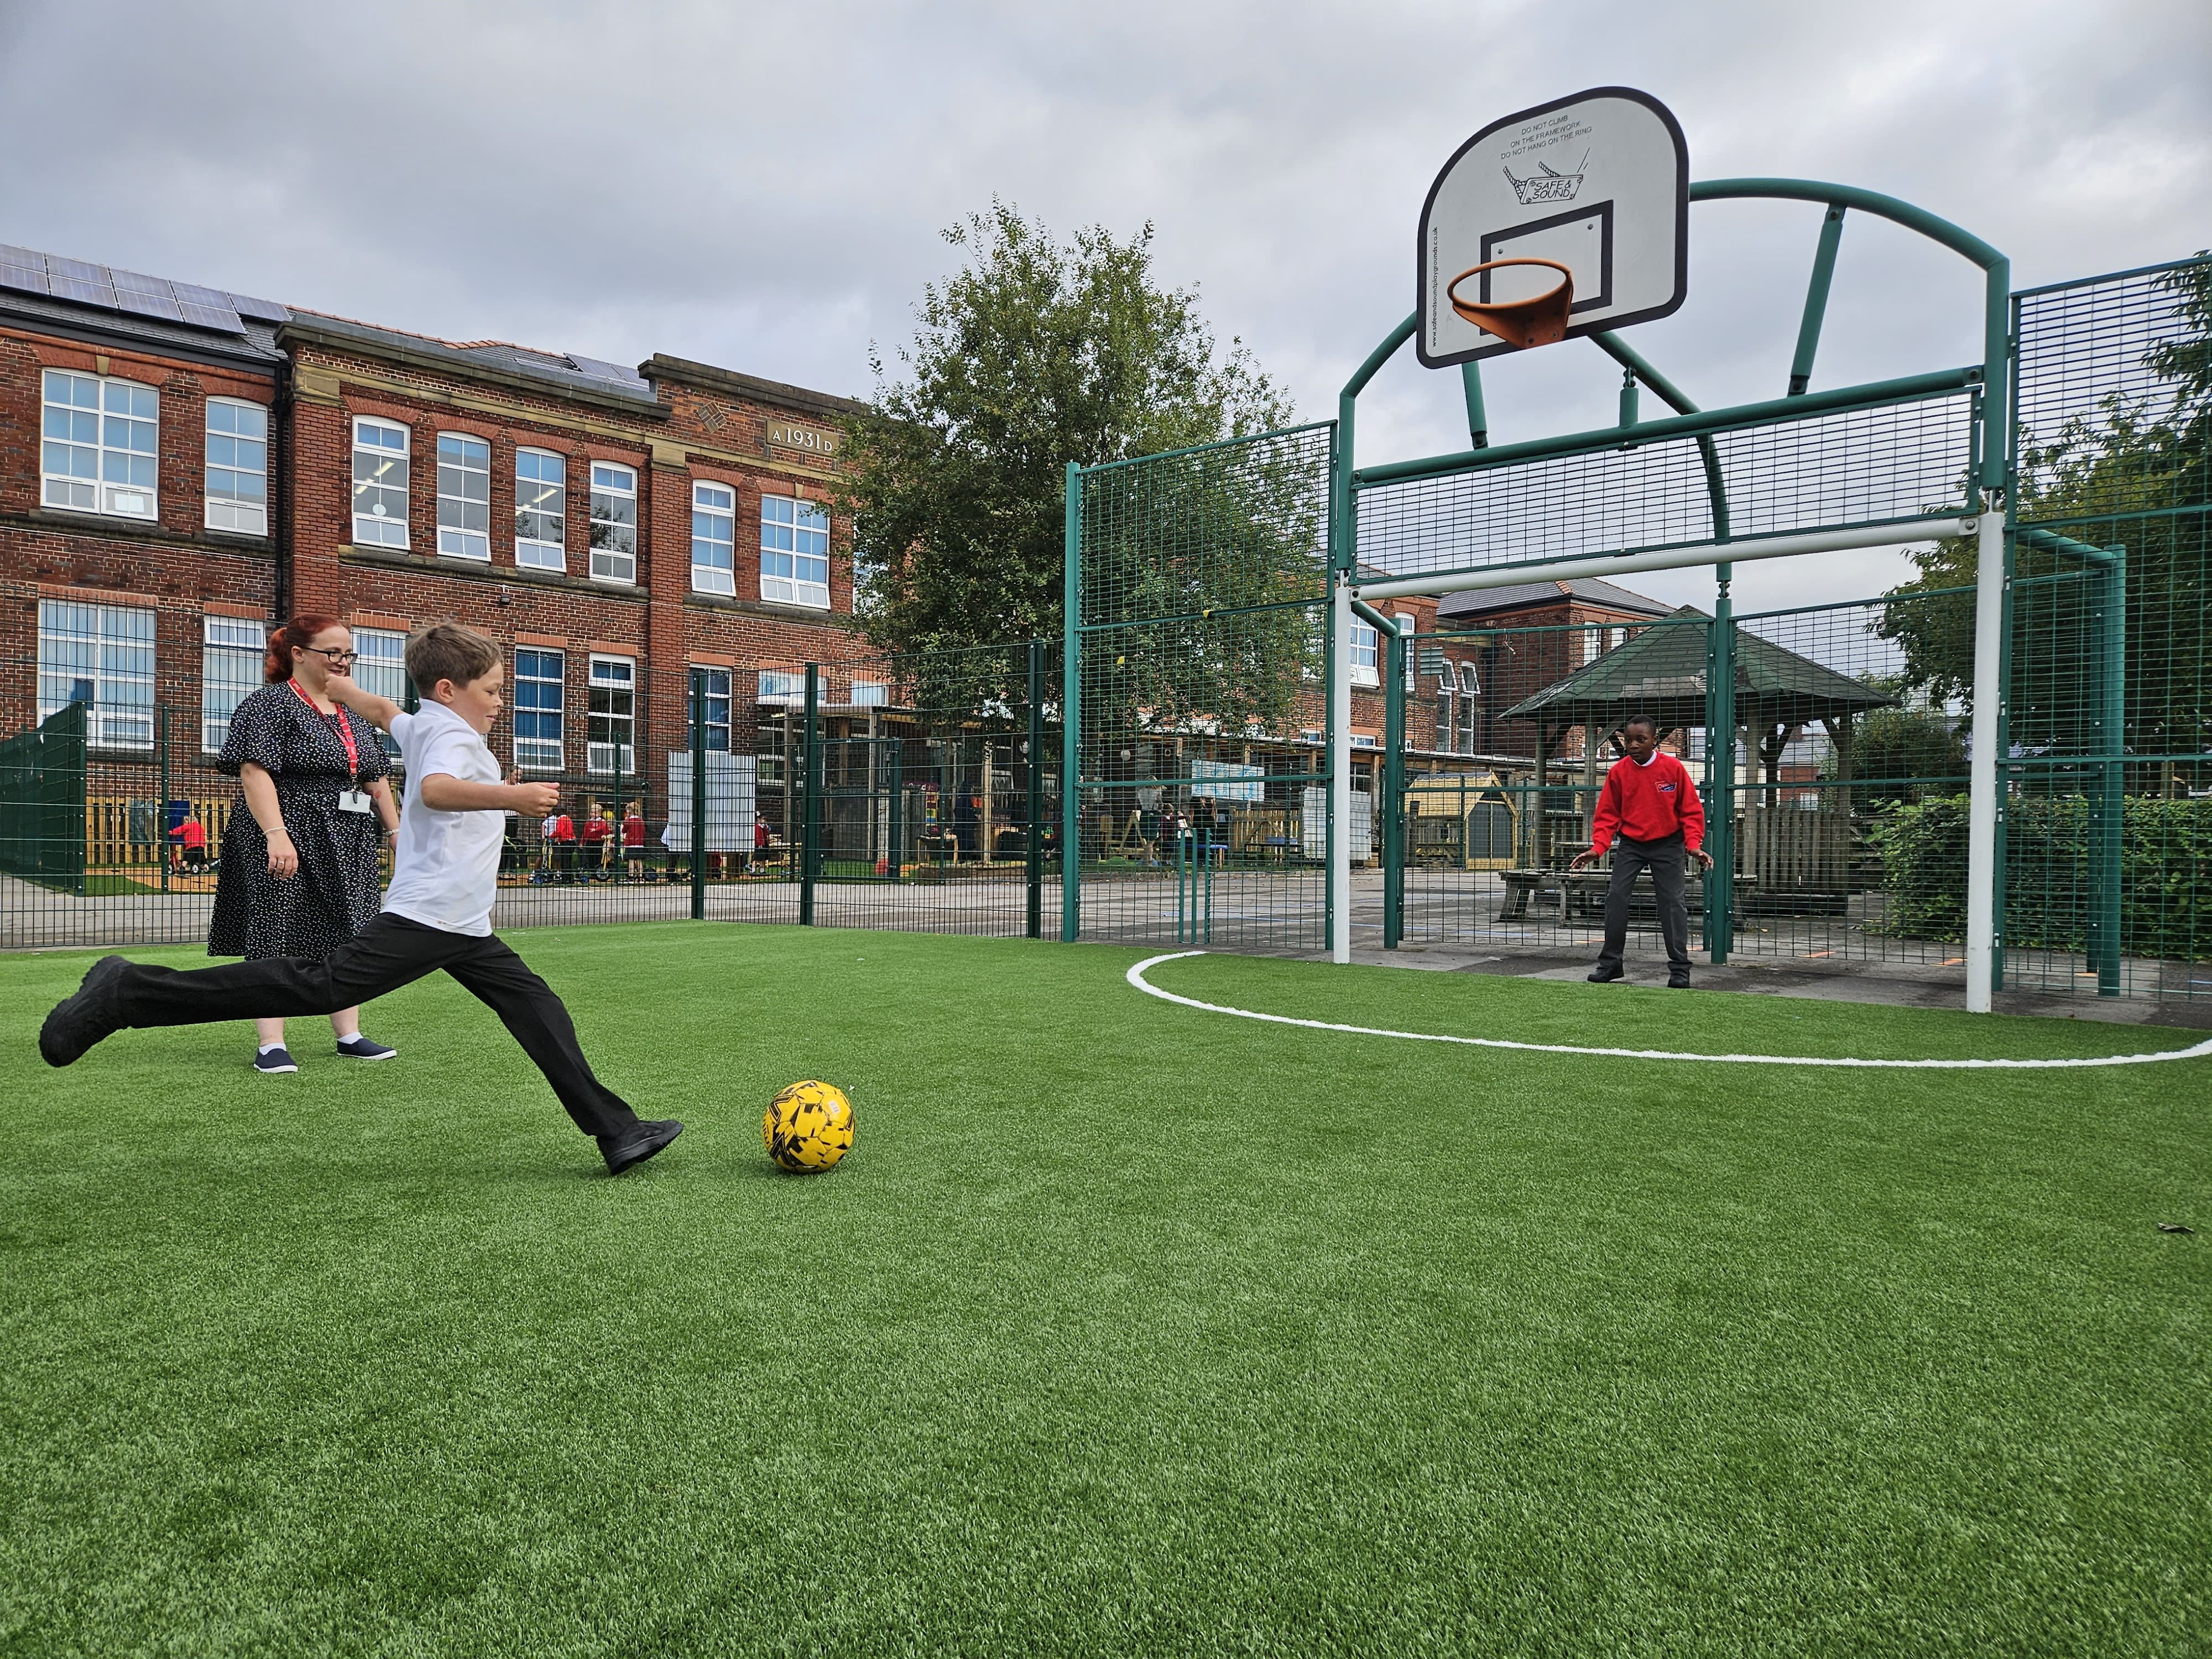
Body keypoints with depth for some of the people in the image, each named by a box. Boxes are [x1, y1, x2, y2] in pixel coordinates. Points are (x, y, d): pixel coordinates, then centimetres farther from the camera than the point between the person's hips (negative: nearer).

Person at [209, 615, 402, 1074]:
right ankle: (270, 1046, 0)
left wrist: (396, 831, 13)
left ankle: (349, 1036, 15)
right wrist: (276, 835, -26)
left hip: (347, 845, 7)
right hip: (287, 841, -7)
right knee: (276, 937, -3)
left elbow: (376, 780, 19)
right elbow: (255, 772, -16)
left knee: (344, 935, 9)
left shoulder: (352, 713, 16)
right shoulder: (269, 704, -6)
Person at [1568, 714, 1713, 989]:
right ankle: (1610, 963, 3)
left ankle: (1679, 968, 2)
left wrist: (1694, 845, -16)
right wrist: (1598, 848, -13)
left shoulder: (1674, 768, -10)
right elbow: (1608, 815, -1)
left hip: (1667, 844, -2)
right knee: (1616, 897, -6)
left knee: (1672, 902, -5)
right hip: (1630, 844, 2)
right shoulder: (1618, 771, -6)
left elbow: (1691, 811, -5)